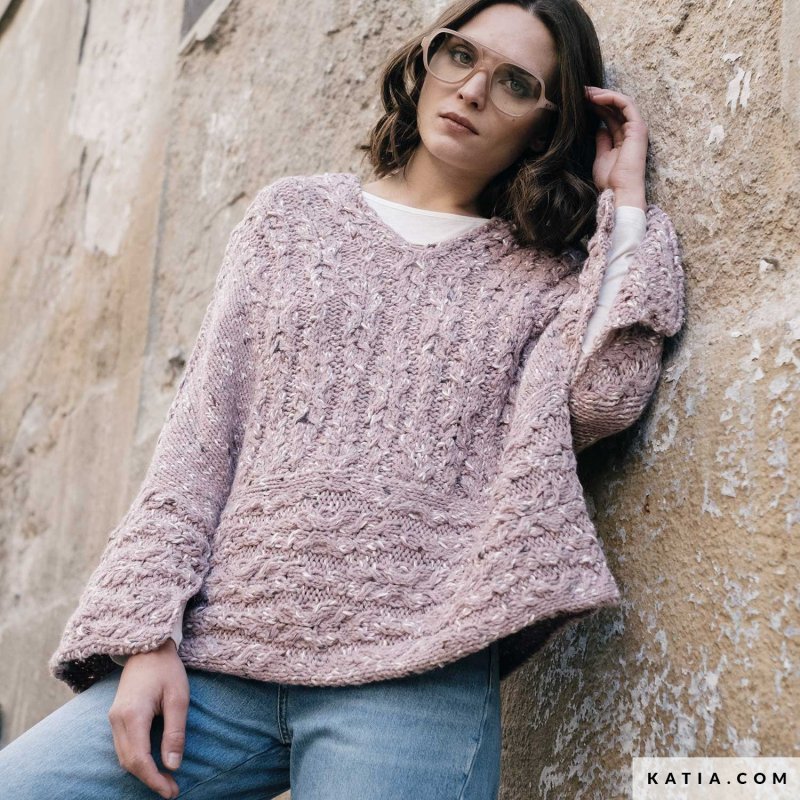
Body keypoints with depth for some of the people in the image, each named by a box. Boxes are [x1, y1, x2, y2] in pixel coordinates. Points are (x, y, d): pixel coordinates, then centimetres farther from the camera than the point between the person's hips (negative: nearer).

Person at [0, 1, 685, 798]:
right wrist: (147, 632, -3)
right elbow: (202, 427, 7)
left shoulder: (546, 276, 12)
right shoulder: (294, 214, 14)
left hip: (410, 680, -1)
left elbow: (606, 397, -10)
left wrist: (625, 199, 0)